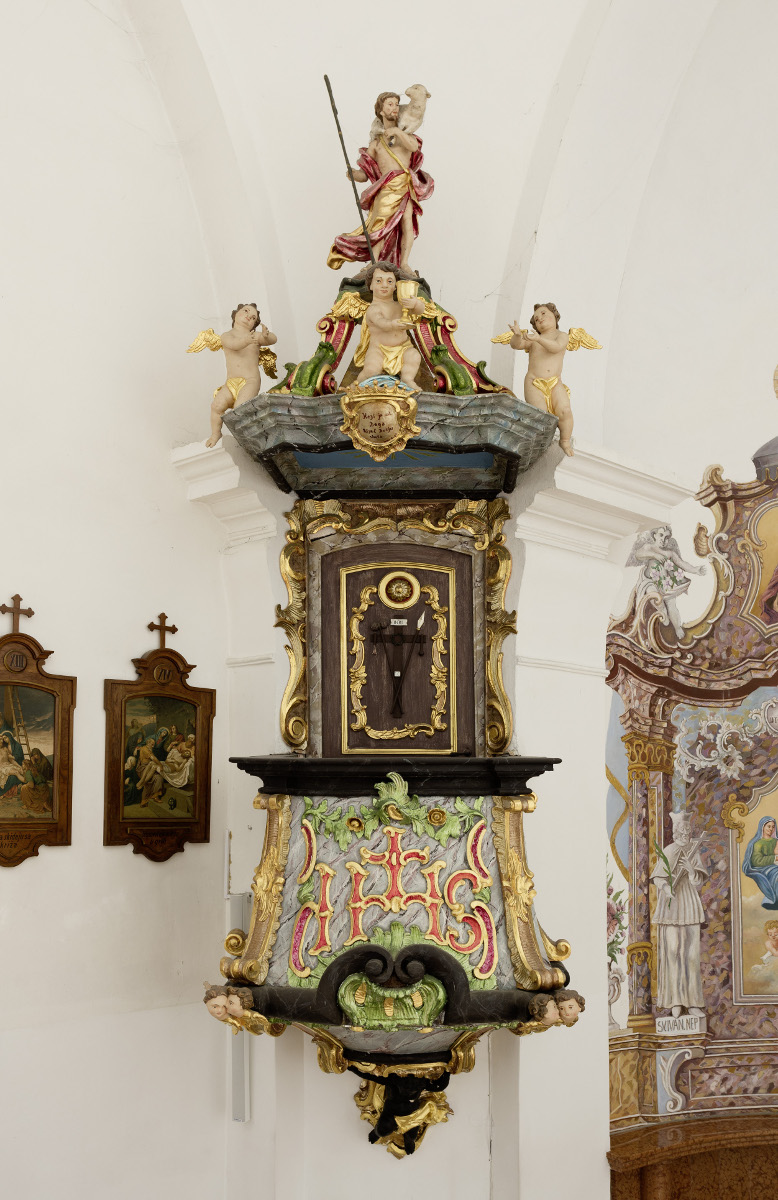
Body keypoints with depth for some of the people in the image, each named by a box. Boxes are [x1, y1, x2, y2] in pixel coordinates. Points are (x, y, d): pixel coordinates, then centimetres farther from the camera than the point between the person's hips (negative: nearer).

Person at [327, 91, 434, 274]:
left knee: (407, 220, -22)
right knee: (382, 225, -19)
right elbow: (364, 175, 19)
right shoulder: (376, 143, 26)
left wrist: (397, 131, -14)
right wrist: (352, 174, -4)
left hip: (407, 183, 0)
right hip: (386, 186, 0)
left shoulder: (405, 133, 26)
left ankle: (404, 263, -24)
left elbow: (414, 147, 0)